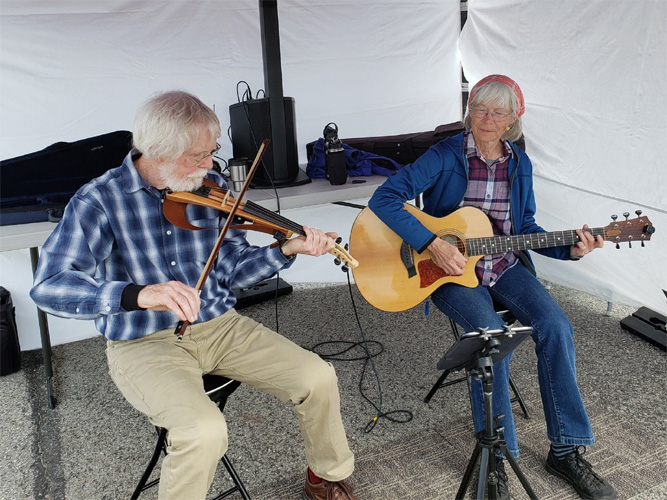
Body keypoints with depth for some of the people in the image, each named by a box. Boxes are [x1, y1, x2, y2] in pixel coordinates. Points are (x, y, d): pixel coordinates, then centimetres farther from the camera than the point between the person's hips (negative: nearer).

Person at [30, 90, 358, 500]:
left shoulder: (211, 186, 1)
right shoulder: (100, 201, -12)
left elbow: (232, 269, 5)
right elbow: (49, 285, -25)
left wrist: (286, 250, -12)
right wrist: (138, 294, -42)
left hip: (219, 325, 5)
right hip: (144, 342, -4)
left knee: (319, 378, -8)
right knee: (204, 430, -31)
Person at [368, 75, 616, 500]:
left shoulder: (520, 165, 6)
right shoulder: (445, 156, -10)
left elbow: (526, 229, 15)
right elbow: (384, 199, -19)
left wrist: (570, 250, -2)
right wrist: (433, 244, -27)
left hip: (504, 266, 5)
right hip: (449, 271, -4)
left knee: (556, 327, -18)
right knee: (492, 334, -30)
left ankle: (567, 450, -3)